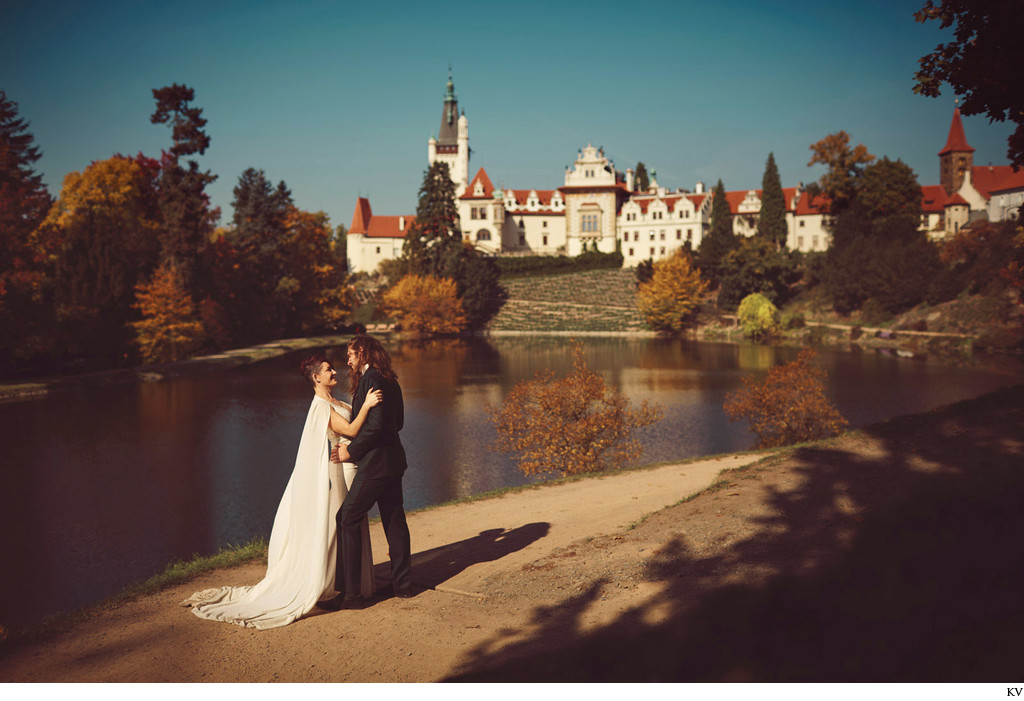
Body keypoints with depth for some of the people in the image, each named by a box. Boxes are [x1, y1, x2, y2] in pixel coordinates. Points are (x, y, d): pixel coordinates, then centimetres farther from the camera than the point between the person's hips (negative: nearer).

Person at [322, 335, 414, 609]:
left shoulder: (371, 378, -15)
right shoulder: (389, 379, 13)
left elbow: (375, 425, -23)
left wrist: (351, 451, -12)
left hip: (375, 461, -10)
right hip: (393, 457, 10)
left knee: (347, 520, -4)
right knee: (394, 519, 15)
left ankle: (350, 594, -3)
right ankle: (403, 583, 24)